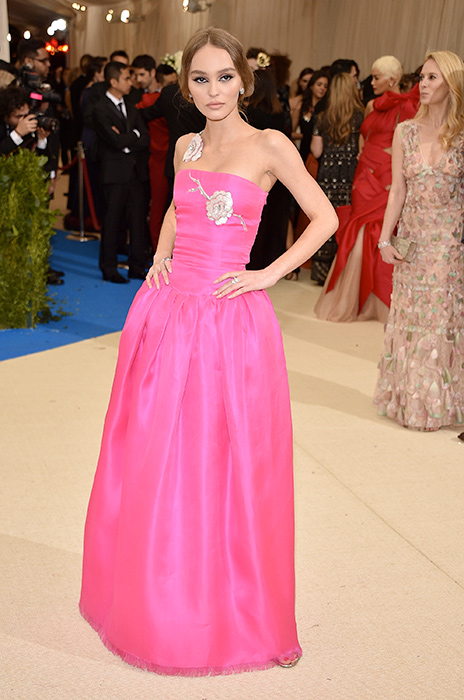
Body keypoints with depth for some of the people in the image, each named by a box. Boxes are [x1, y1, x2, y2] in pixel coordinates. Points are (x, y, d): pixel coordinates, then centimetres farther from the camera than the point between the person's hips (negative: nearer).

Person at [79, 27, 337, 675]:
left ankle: (227, 610, 25)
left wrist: (268, 274, -8)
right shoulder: (185, 147, 12)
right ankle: (157, 600, 33)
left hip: (230, 320, -5)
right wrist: (162, 252, 11)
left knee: (224, 465, 4)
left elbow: (324, 218, -2)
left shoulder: (269, 146, -4)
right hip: (168, 313, 5)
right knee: (154, 458, 11)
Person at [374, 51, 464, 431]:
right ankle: (409, 398, 23)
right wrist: (385, 240, -1)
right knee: (411, 317, 8)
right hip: (413, 237, 2)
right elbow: (398, 190, 4)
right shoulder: (405, 131, 4)